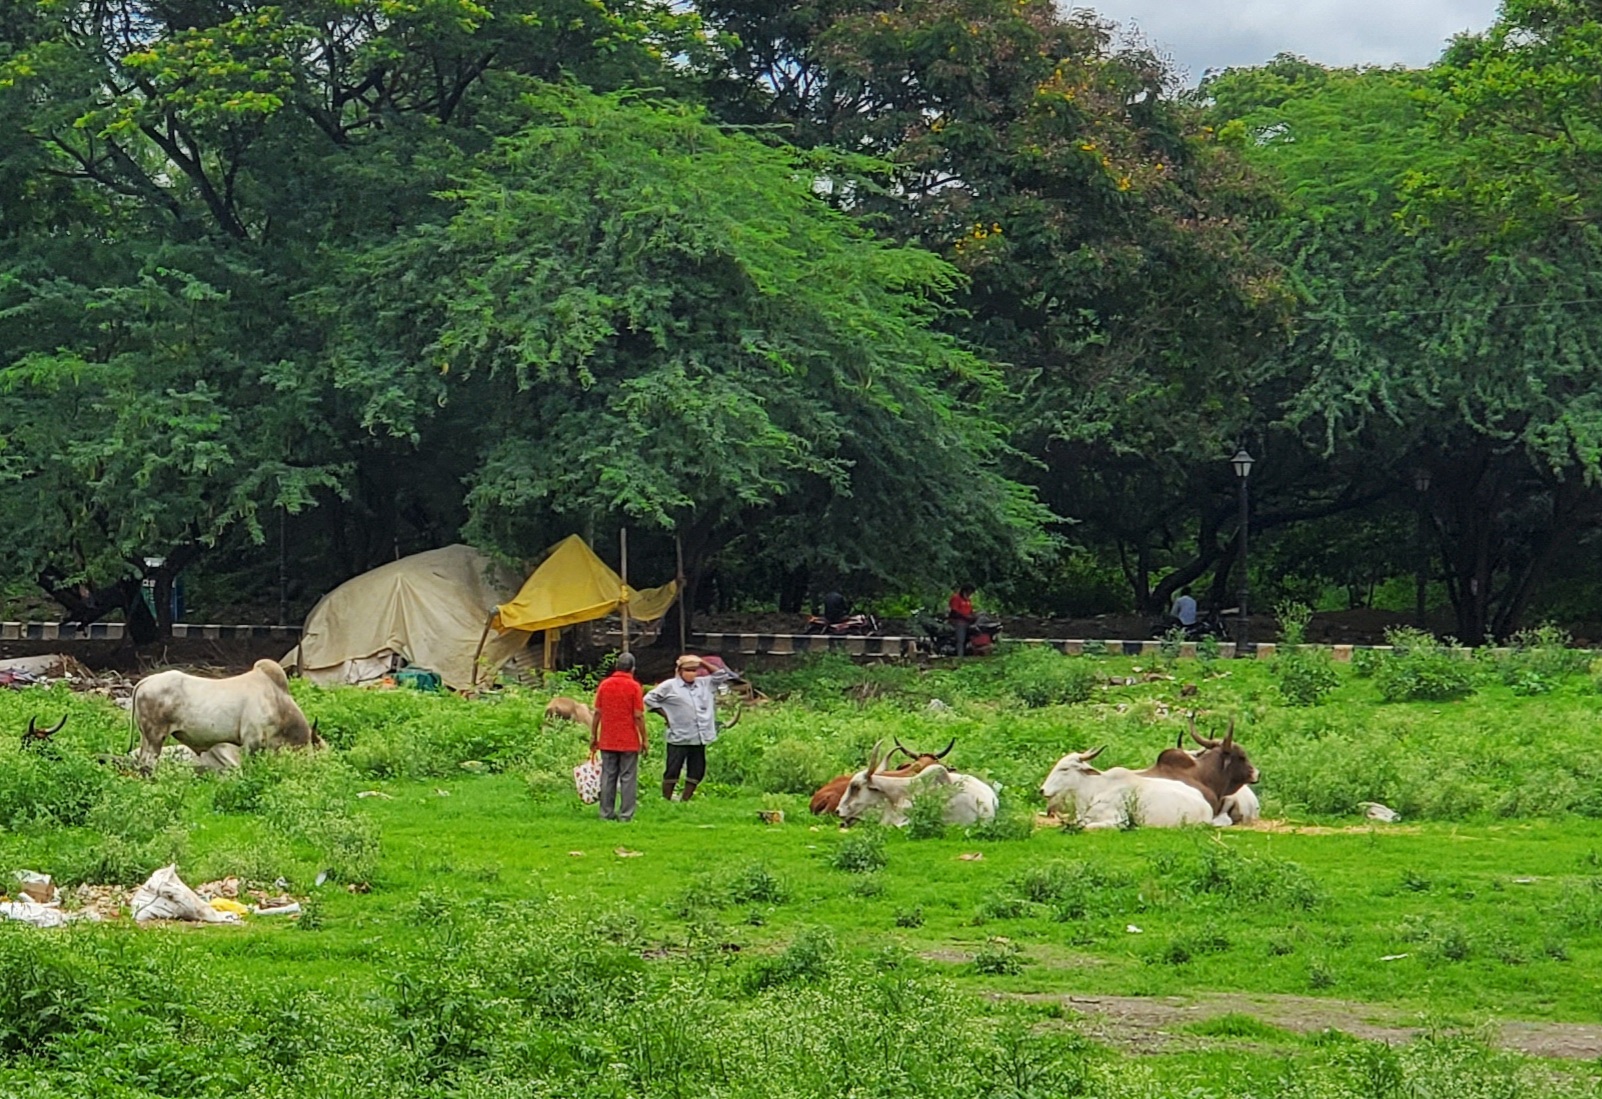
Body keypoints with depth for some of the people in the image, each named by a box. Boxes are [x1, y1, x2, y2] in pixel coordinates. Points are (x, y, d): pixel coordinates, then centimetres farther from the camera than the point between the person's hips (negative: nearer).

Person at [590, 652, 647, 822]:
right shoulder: (634, 686, -8)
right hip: (629, 742, -3)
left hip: (607, 741, 3)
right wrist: (644, 739, -3)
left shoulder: (604, 685, 2)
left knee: (608, 777, 8)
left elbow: (597, 713, 3)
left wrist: (593, 736, 11)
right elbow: (638, 716, -10)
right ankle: (626, 814, -1)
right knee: (628, 778, 1)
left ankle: (606, 813, 10)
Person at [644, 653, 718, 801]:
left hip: (699, 738, 5)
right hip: (679, 738, -5)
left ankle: (685, 800, 19)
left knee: (697, 771, 8)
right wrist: (664, 714, -4)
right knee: (673, 770, -3)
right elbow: (649, 699, 0)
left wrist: (704, 664, 4)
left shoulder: (705, 684, 10)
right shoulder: (669, 686, -3)